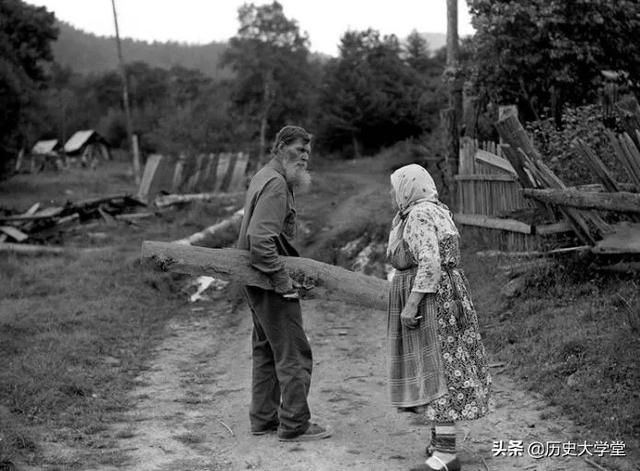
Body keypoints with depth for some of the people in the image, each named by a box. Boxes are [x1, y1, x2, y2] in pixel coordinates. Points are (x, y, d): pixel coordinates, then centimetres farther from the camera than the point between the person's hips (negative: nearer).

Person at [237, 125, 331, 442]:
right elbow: (260, 239, -28)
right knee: (293, 353, -4)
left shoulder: (263, 177, 15)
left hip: (258, 281, 11)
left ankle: (263, 418, 27)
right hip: (269, 279, -11)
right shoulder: (275, 184, -18)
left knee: (267, 350, 18)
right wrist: (282, 280, -24)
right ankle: (294, 425, 3)